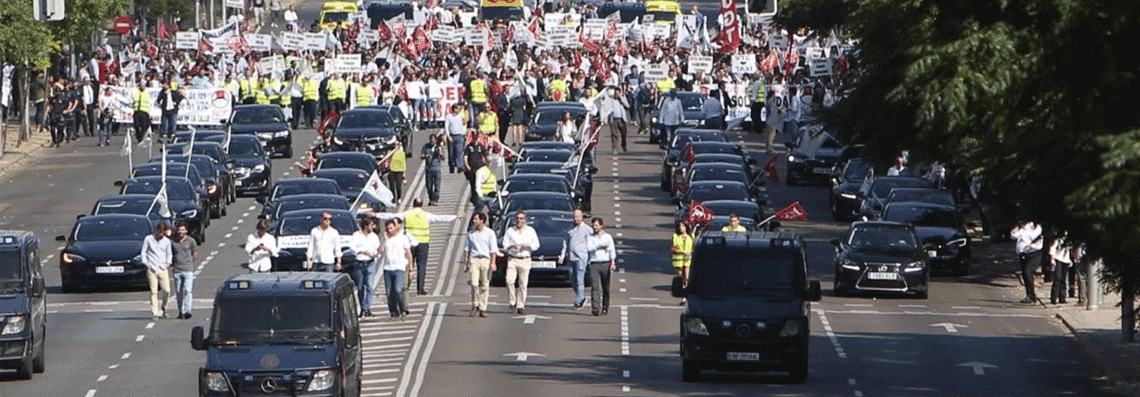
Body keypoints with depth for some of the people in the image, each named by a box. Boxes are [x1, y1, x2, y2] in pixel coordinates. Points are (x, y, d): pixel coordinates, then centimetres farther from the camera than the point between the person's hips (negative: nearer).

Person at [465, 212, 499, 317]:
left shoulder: (489, 233, 3)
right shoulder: (471, 234, 13)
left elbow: (493, 249, 0)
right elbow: (468, 249, 18)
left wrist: (492, 263, -10)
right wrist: (465, 263, 11)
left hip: (486, 260, -2)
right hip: (474, 260, 2)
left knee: (485, 285, -1)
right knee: (474, 284, -13)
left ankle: (482, 308, 3)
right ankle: (474, 306, 0)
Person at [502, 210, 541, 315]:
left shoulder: (530, 231, 12)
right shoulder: (510, 231, 11)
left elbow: (536, 244, 10)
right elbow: (505, 245, 7)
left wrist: (528, 246, -10)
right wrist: (511, 247, -14)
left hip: (525, 260, 0)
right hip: (512, 259, 0)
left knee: (523, 284, -3)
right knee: (509, 281, -17)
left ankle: (521, 306, 5)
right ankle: (513, 302, -4)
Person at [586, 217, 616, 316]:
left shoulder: (608, 237, 9)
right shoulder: (590, 237, 11)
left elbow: (612, 250, 0)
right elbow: (589, 247, -7)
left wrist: (613, 263, -13)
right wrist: (600, 246, -19)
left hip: (605, 264, 0)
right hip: (594, 264, 0)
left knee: (605, 288, 4)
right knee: (594, 286, -14)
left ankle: (605, 308, 16)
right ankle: (595, 309, -21)